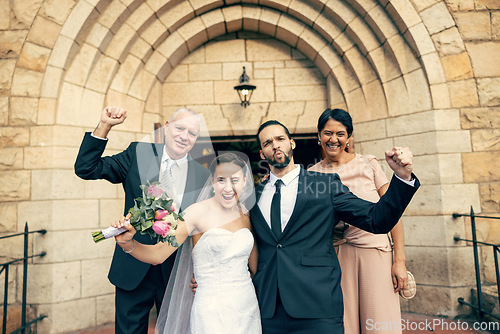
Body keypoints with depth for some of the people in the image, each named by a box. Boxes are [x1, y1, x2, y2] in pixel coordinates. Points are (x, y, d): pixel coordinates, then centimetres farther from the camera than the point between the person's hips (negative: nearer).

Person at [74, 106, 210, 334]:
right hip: (134, 270, 0)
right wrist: (104, 126, -15)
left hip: (178, 273, 1)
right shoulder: (138, 154, -4)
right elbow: (85, 169, -6)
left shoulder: (203, 176, -5)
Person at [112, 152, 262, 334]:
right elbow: (158, 254, -17)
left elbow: (255, 267, 10)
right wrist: (127, 243, -32)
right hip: (212, 311, -5)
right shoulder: (198, 212, -13)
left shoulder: (245, 214, 3)